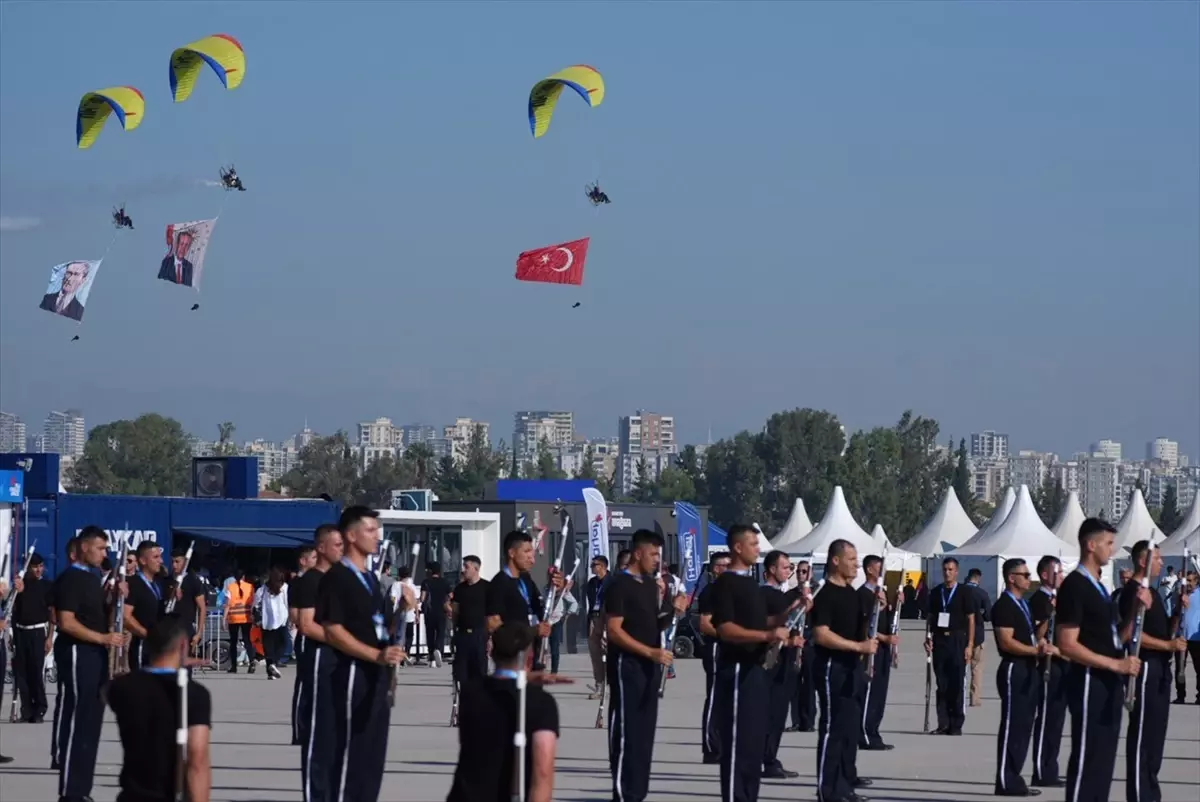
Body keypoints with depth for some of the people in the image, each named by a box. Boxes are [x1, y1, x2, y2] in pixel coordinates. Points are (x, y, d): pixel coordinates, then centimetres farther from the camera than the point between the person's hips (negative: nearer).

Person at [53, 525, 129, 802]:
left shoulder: (93, 577, 16)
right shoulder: (69, 578, -12)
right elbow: (67, 623, -20)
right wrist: (103, 638, -22)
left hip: (96, 654, 9)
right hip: (77, 654, -9)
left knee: (90, 722, 11)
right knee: (75, 721, -8)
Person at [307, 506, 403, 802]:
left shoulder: (371, 578, 17)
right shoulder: (336, 578, -10)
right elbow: (333, 632, -17)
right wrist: (377, 655, -22)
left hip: (376, 676, 9)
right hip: (351, 674, -9)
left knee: (372, 749, 9)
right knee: (347, 747, -6)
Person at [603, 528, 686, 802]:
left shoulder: (651, 585, 14)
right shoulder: (620, 585, -11)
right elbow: (614, 631, -17)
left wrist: (672, 611, 2)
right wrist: (651, 652, -22)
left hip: (649, 666, 8)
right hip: (627, 664, -8)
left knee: (645, 732, 10)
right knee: (626, 732, -7)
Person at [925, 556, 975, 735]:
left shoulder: (965, 593, 1)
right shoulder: (936, 592, 10)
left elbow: (971, 620, 0)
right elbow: (930, 617, 15)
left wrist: (970, 645, -6)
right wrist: (928, 638, 1)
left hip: (957, 640, -3)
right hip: (939, 640, 3)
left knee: (957, 685, -2)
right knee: (942, 685, 3)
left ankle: (956, 725, 3)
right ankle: (943, 724, 6)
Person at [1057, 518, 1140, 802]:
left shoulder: (1098, 587, 16)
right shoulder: (1074, 586, -13)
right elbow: (1068, 645, -19)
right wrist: (1116, 664, -20)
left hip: (1109, 683, 9)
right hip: (1089, 681, -9)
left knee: (1104, 757, 11)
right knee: (1086, 756, -7)